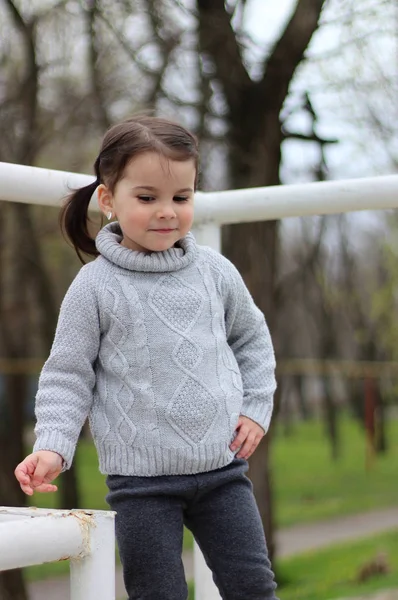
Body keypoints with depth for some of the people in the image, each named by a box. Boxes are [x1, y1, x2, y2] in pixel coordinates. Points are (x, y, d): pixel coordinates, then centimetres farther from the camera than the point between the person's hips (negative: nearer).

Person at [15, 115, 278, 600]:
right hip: (142, 479, -3)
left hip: (222, 469, 3)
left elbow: (252, 340, 18)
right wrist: (52, 446, -14)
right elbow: (68, 374, -2)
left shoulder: (214, 271, 4)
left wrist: (256, 409, 8)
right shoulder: (95, 287, -6)